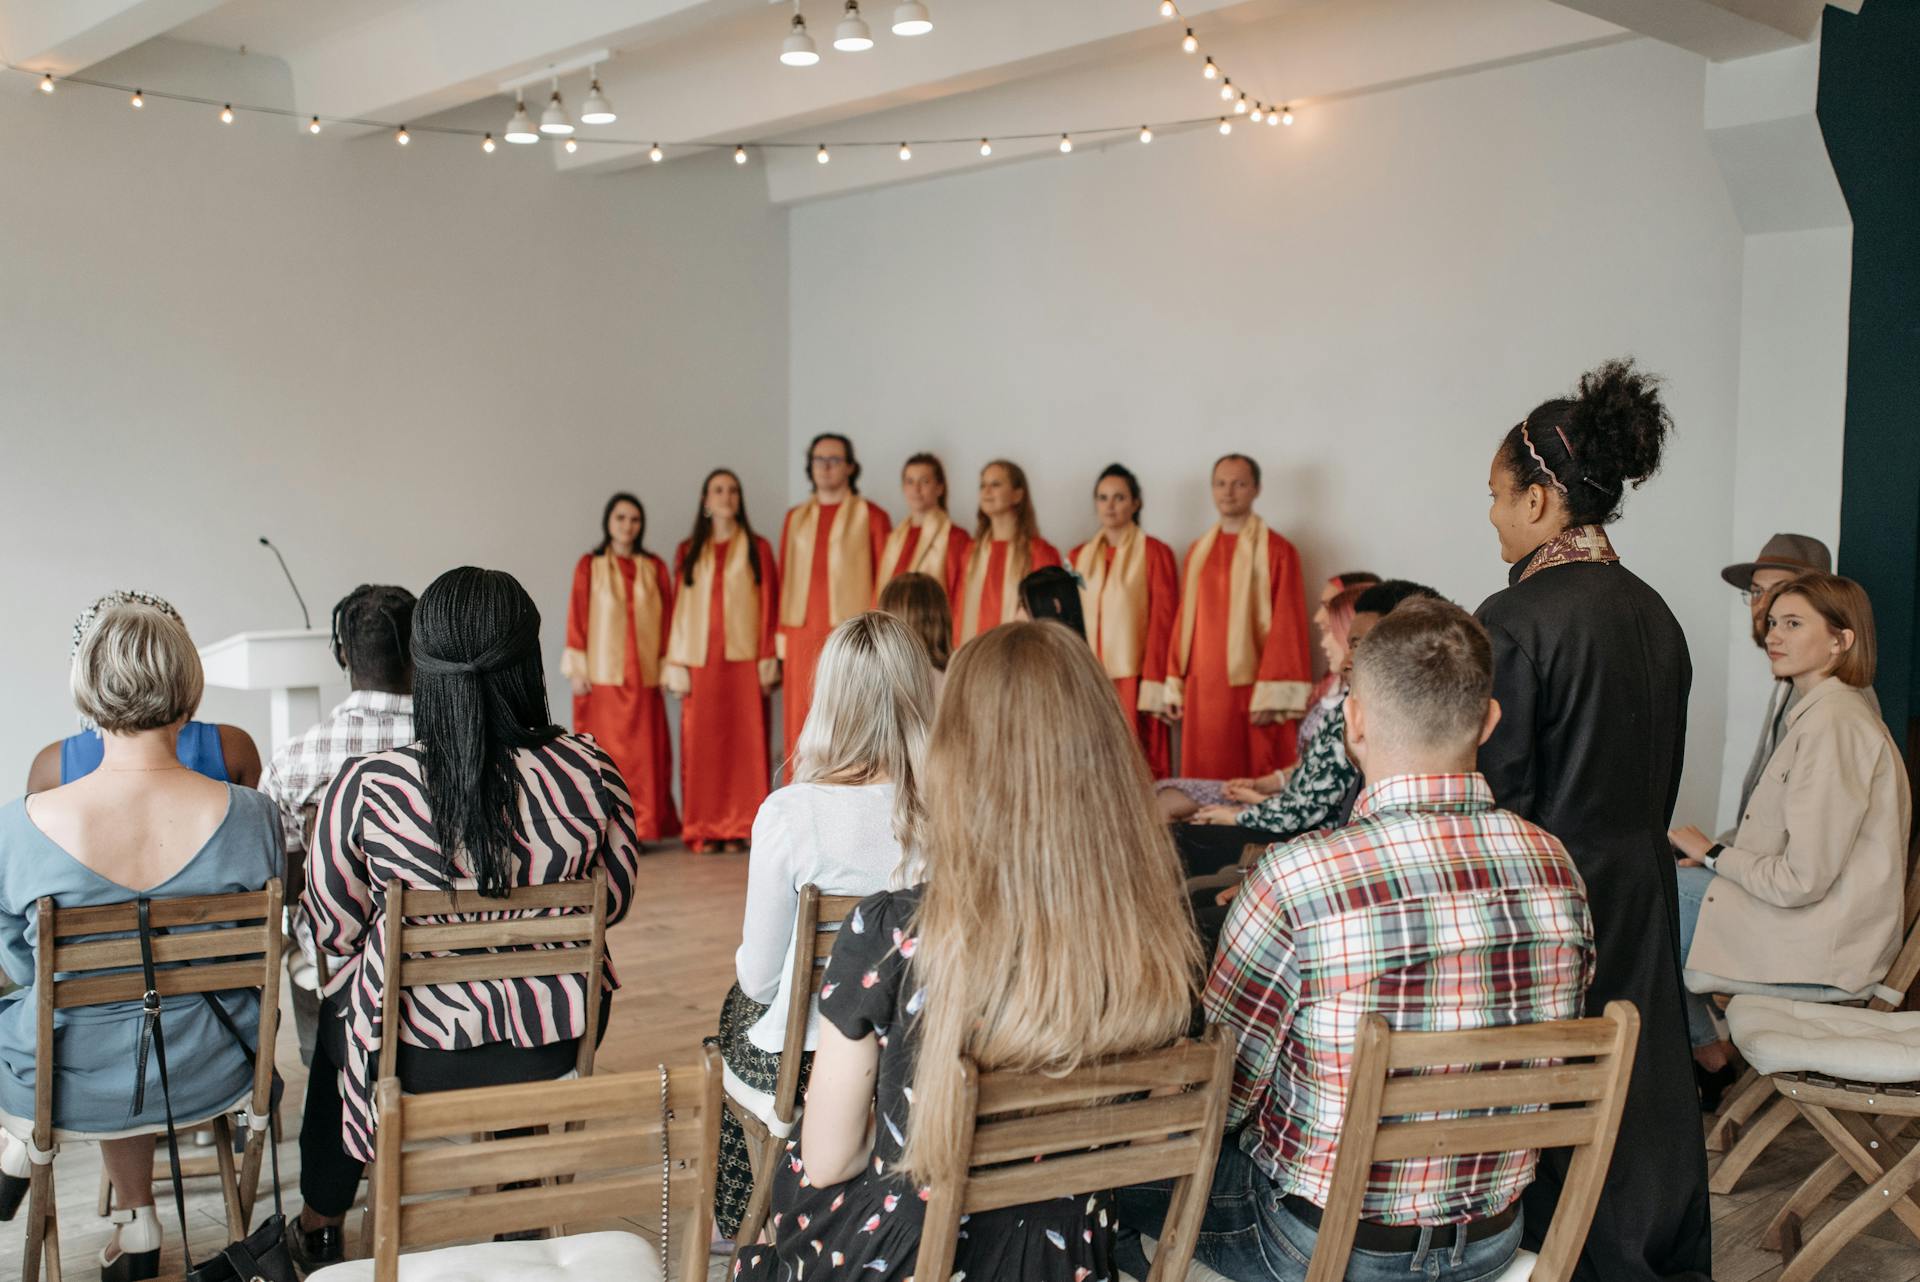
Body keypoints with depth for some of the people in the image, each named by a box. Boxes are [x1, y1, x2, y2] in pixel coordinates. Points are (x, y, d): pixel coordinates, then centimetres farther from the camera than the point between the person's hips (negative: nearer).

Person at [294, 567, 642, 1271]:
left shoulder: (366, 788, -20)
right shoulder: (590, 771, -16)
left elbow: (333, 932, -6)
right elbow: (614, 900, -1)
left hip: (417, 1057, -1)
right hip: (557, 1052, 1)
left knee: (335, 1025, 32)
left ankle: (319, 1230, 54)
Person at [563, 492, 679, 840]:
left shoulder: (655, 568, 9)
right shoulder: (590, 566, 4)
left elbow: (667, 617, 9)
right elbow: (577, 616, 0)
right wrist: (576, 668, -5)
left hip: (644, 677, 2)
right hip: (603, 676, -2)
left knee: (645, 753, -1)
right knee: (606, 751, -2)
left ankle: (641, 824, 5)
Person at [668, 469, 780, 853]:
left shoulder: (757, 549, 8)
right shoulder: (688, 552, 11)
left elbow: (769, 606, 3)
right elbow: (679, 608, 7)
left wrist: (768, 662, -5)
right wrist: (676, 666, 0)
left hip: (744, 659, -1)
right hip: (700, 661, 1)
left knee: (744, 742, -3)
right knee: (701, 744, -2)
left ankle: (739, 827, 3)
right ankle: (704, 829, 4)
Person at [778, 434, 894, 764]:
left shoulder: (871, 516, 2)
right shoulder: (795, 518, 16)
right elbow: (784, 577, 15)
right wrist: (781, 637, 9)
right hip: (802, 638, 4)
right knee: (802, 734, 4)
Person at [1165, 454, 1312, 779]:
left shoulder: (1277, 551, -4)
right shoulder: (1198, 552, 13)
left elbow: (1286, 626, -9)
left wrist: (1271, 696, -15)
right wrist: (1175, 685, 10)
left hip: (1252, 690, -5)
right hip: (1203, 691, 5)